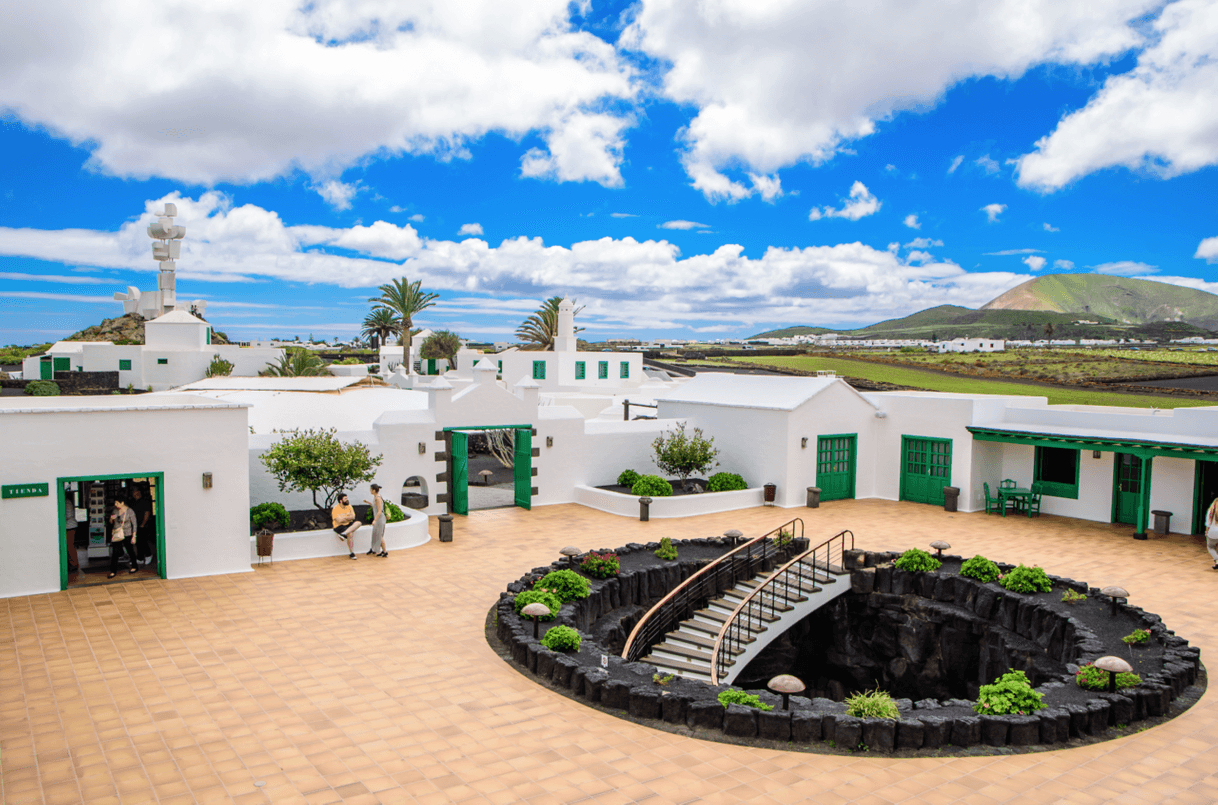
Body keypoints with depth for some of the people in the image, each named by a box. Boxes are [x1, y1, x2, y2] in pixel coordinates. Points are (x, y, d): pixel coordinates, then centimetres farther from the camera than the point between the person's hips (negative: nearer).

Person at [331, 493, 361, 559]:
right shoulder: (336, 509, -12)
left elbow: (353, 517, -1)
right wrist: (348, 517, -6)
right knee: (350, 534, -31)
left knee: (358, 523, -24)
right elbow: (339, 520, -21)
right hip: (339, 526, -6)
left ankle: (343, 534, -37)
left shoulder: (349, 506, 7)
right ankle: (351, 553, -20)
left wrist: (344, 517, -15)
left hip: (349, 524, 6)